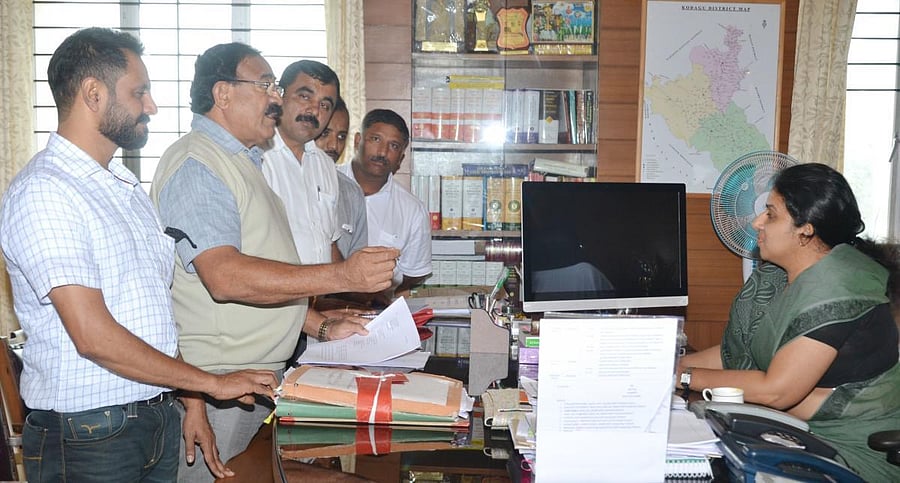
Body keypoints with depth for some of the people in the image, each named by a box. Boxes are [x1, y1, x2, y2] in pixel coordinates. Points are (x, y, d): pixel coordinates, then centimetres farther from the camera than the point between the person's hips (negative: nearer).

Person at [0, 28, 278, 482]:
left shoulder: (126, 186, 13)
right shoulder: (43, 194, -16)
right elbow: (94, 337, -22)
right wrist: (211, 383, -14)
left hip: (160, 421, 7)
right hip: (89, 437, -7)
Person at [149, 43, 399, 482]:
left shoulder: (241, 163, 18)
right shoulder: (195, 165, -14)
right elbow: (226, 276, -27)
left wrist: (321, 326, 9)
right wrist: (343, 276, -29)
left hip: (259, 379, 9)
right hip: (215, 388, -9)